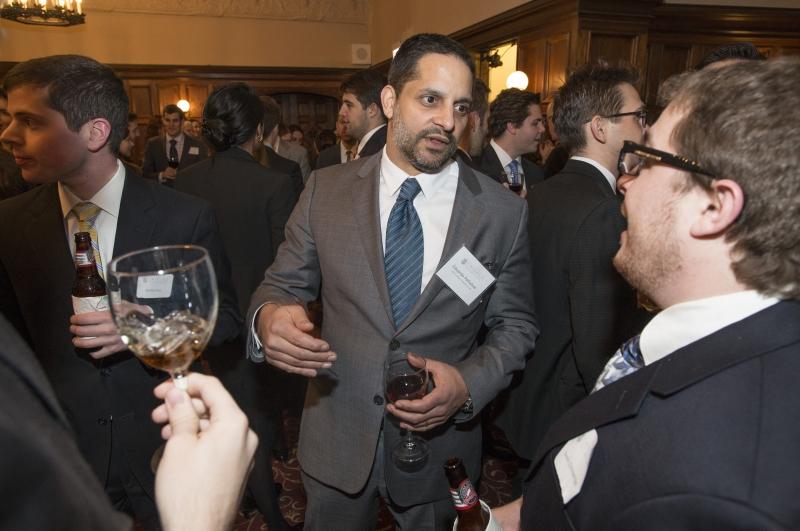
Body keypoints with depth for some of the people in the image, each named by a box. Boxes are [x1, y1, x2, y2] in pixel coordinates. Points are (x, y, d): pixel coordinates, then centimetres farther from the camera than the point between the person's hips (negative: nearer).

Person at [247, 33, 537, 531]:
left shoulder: (505, 212, -9)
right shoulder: (326, 189, -7)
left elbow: (516, 326, -2)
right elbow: (282, 285, -1)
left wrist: (468, 384, -19)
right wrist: (269, 318, -24)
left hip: (440, 440, 0)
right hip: (336, 437, 1)